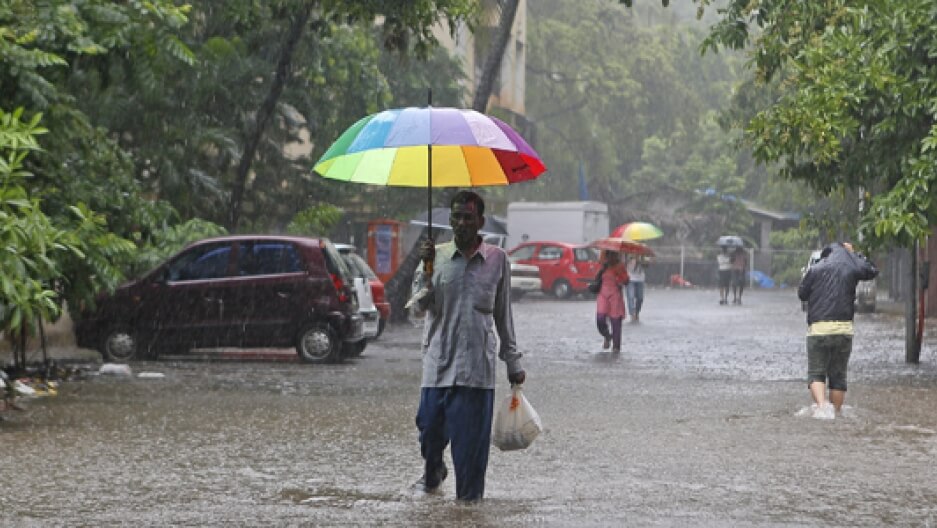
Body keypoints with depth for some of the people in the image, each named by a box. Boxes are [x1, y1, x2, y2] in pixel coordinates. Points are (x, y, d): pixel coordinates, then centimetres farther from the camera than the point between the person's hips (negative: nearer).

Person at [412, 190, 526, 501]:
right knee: (430, 424, 3)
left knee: (471, 435, -2)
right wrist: (426, 268, -16)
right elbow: (424, 305, -4)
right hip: (439, 359, 1)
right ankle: (432, 471, 33)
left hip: (477, 362, -1)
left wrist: (513, 362, 11)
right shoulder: (437, 256, 5)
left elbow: (503, 315, 11)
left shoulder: (497, 259, 5)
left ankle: (469, 495, 10)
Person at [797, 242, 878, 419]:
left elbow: (802, 294, 12)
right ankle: (836, 411, 13)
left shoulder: (815, 270, 2)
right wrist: (853, 254, 28)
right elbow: (872, 271, 25)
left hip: (818, 328, -2)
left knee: (816, 373, 0)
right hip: (844, 329, 2)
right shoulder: (850, 269, 7)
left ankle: (822, 405, -25)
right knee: (838, 375, 13)